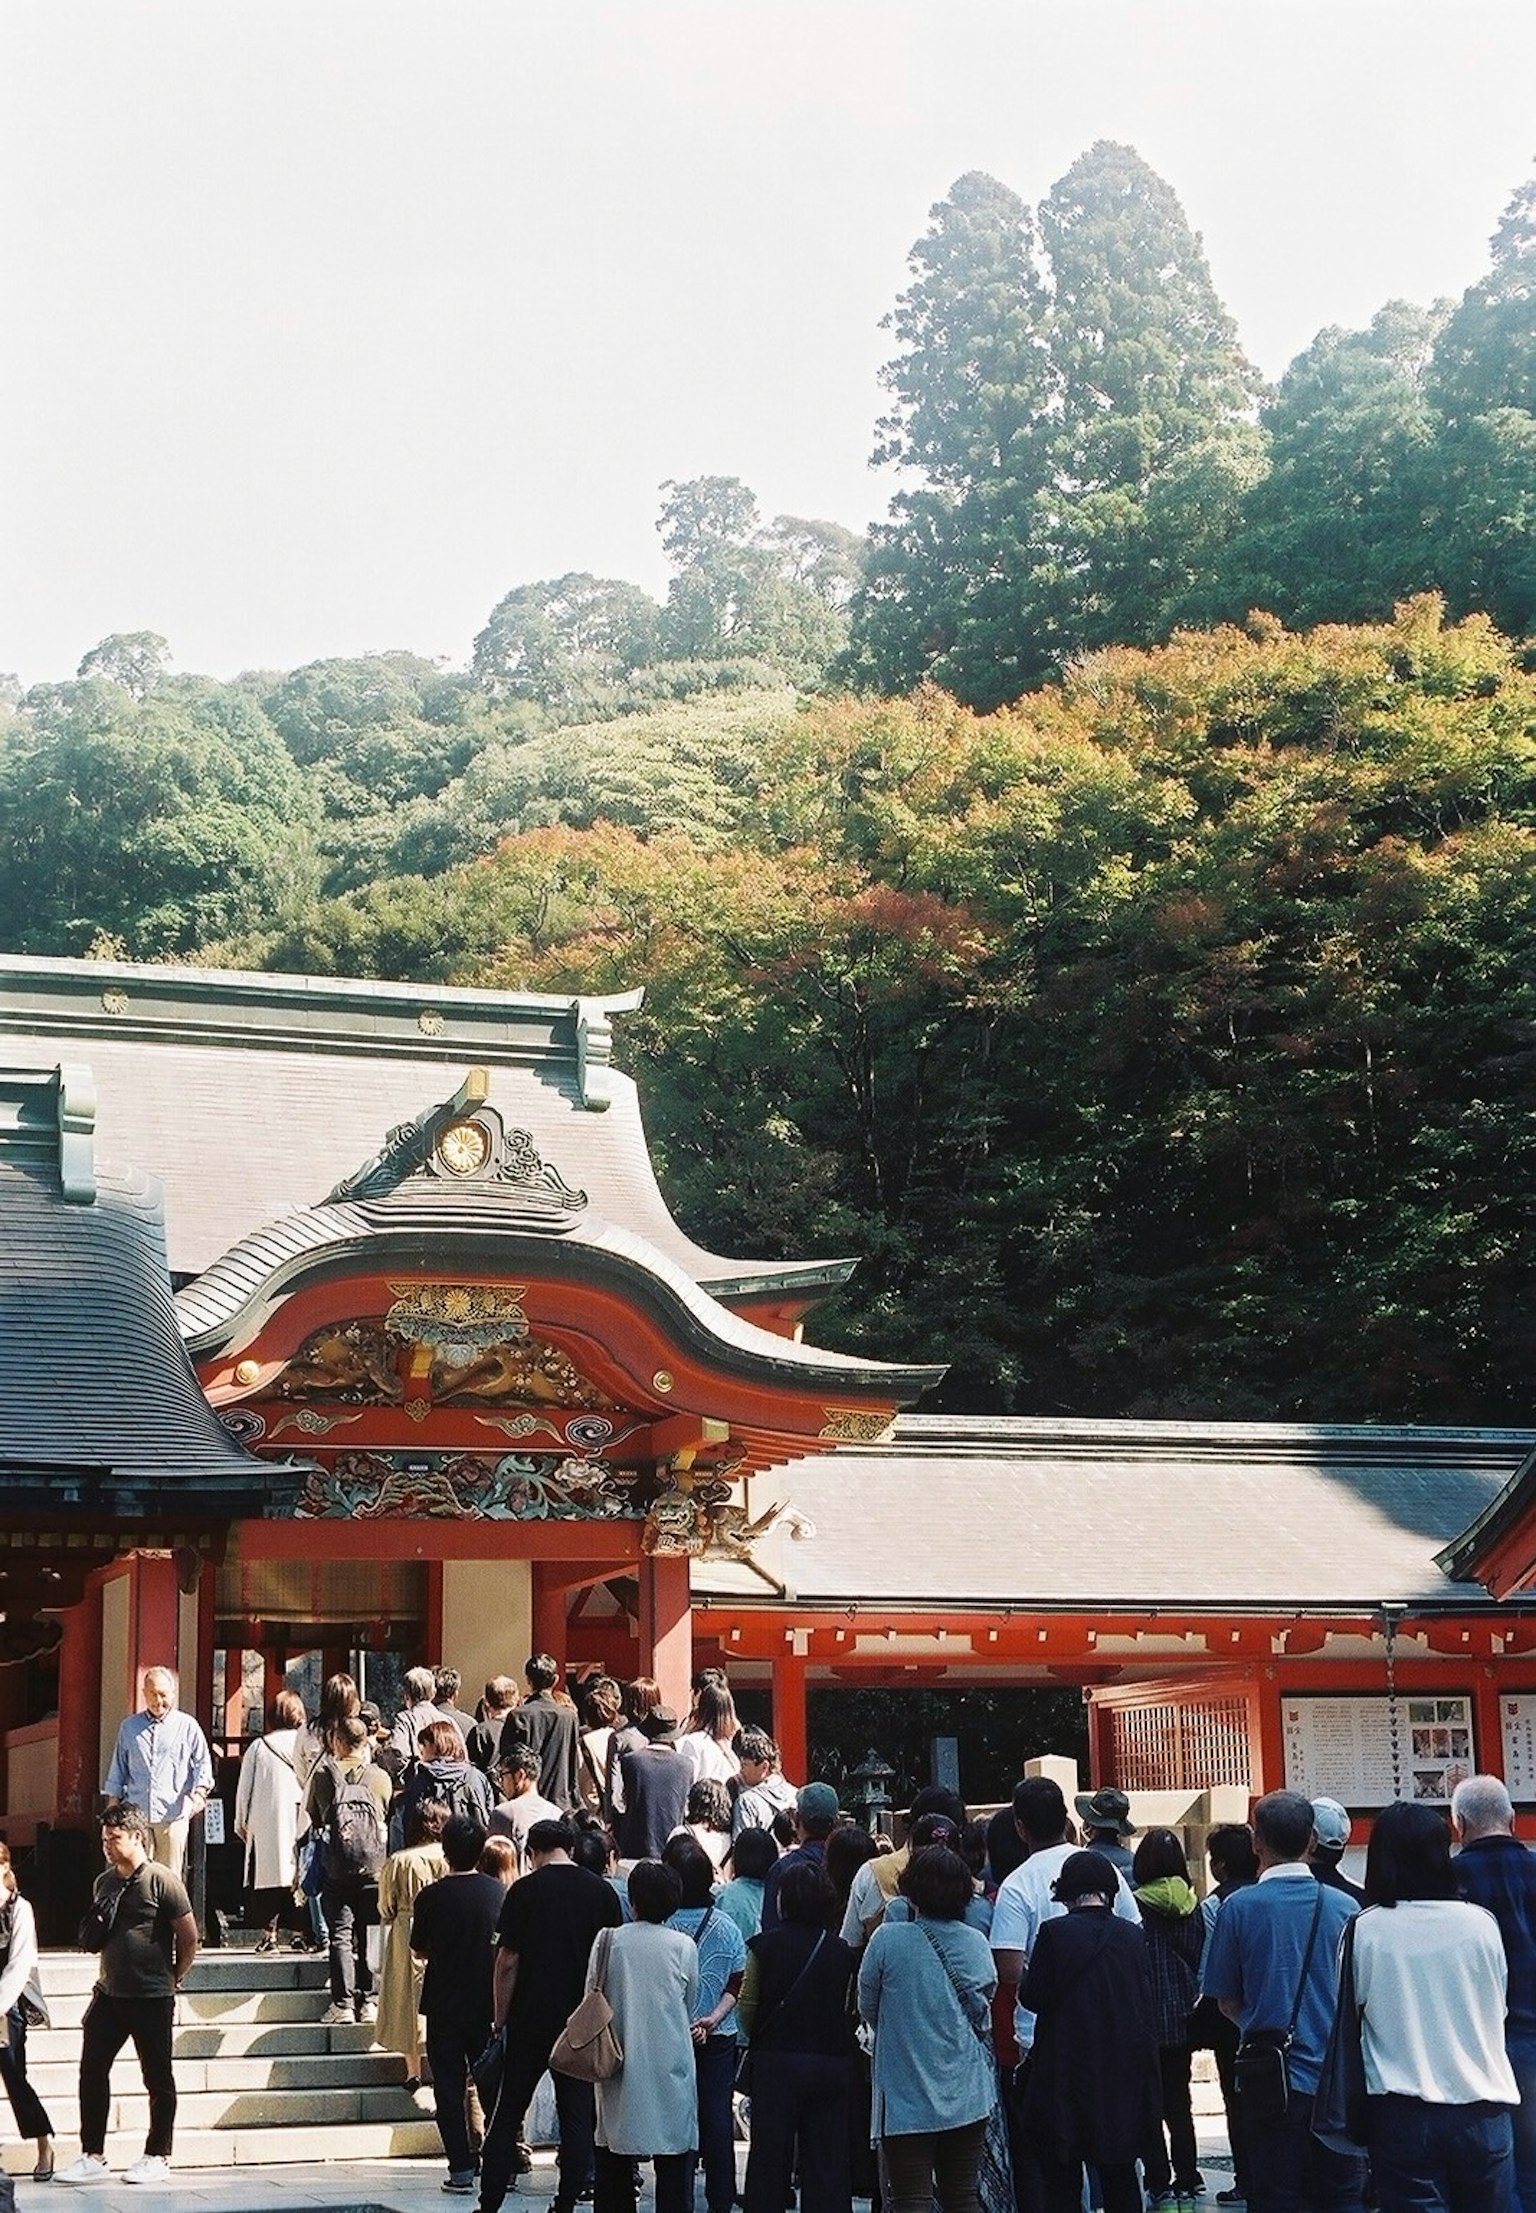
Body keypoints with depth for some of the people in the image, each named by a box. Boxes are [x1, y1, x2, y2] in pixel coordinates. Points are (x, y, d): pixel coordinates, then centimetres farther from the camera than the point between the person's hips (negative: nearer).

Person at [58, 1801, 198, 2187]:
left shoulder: (162, 1881, -10)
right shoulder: (104, 1883, 10)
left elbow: (190, 1939, -7)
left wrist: (170, 1981, 0)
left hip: (152, 2000, -7)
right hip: (109, 1994, 7)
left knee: (158, 2078, 4)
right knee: (92, 2072, 3)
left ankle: (158, 2157, 13)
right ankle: (92, 2157, 10)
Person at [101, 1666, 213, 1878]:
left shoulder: (186, 1725, 7)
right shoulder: (129, 1727, 14)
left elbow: (203, 1762, 6)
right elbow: (118, 1770, 19)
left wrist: (200, 1792, -12)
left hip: (173, 1815, -1)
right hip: (136, 1814, 1)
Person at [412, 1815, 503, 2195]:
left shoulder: (431, 1896, -12)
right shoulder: (498, 1892, -5)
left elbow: (419, 1951, 0)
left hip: (444, 2005, -2)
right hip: (489, 2004, 2)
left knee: (449, 2088, 5)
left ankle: (461, 2170, 1)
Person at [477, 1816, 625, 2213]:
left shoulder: (525, 1890, -6)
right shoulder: (602, 1891, 2)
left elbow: (508, 1961, -7)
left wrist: (501, 2016, 1)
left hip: (531, 2017, -2)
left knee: (508, 2114, 7)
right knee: (577, 2114, 7)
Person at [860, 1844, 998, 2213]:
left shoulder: (887, 1939, -12)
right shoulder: (976, 1943, -2)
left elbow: (867, 2007, 0)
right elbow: (983, 2010, 8)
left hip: (906, 2095, -4)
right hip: (966, 2095, 4)